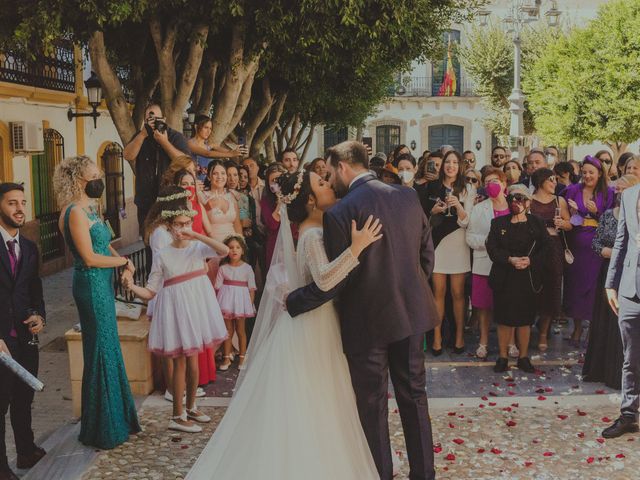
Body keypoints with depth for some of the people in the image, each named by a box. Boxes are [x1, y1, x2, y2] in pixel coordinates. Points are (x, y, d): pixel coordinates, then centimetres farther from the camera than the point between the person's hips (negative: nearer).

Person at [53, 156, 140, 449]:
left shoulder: (89, 209, 13)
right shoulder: (75, 212, -16)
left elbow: (105, 245, 15)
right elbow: (90, 258, -20)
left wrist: (123, 262, -3)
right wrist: (123, 261, -7)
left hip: (103, 285, 9)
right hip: (92, 285, -9)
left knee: (109, 348, 15)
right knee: (101, 352, 0)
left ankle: (116, 418, 28)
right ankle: (104, 429, 13)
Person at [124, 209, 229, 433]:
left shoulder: (198, 247, 0)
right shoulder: (162, 256, -3)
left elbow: (224, 250, -20)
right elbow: (150, 292, -2)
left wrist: (196, 235, -22)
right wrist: (132, 287, -22)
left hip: (196, 306, 3)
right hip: (176, 308, -3)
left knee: (193, 361, 13)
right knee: (181, 362, 0)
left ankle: (190, 407, 32)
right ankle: (177, 417, 11)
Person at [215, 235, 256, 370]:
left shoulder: (247, 268, -2)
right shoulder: (223, 268, 0)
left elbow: (251, 288, 0)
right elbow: (218, 287, 2)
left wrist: (251, 304, -4)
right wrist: (217, 303, -3)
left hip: (241, 301, -1)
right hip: (226, 301, 1)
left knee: (240, 330, 7)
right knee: (228, 330, 8)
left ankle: (242, 357, 18)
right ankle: (227, 357, 17)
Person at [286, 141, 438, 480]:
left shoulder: (339, 213, -17)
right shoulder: (408, 197, 1)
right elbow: (427, 254, 6)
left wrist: (292, 302, -4)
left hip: (367, 321, -5)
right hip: (411, 312, 6)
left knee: (372, 404, 11)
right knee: (414, 395, 18)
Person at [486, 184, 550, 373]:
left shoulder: (537, 224, 5)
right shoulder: (498, 223, 5)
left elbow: (544, 248, 0)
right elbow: (492, 248, -3)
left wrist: (530, 260, -16)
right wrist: (510, 260, -16)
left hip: (528, 278, 0)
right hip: (504, 278, 0)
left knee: (525, 319, 7)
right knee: (504, 319, 3)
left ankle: (523, 357, 19)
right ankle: (502, 357, 15)